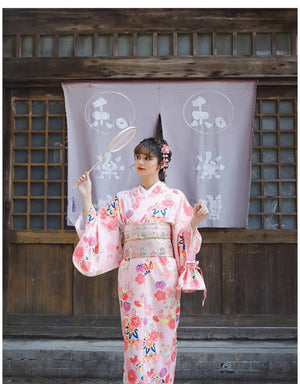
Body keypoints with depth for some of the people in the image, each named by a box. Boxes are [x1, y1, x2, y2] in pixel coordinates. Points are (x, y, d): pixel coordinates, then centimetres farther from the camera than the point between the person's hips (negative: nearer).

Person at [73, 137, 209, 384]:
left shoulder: (174, 198, 5)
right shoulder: (123, 200, 10)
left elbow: (183, 241, 3)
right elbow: (98, 230, 6)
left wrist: (194, 222, -15)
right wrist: (87, 197, 2)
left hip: (163, 278, -1)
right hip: (132, 278, 2)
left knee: (162, 338, 3)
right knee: (136, 341, 2)